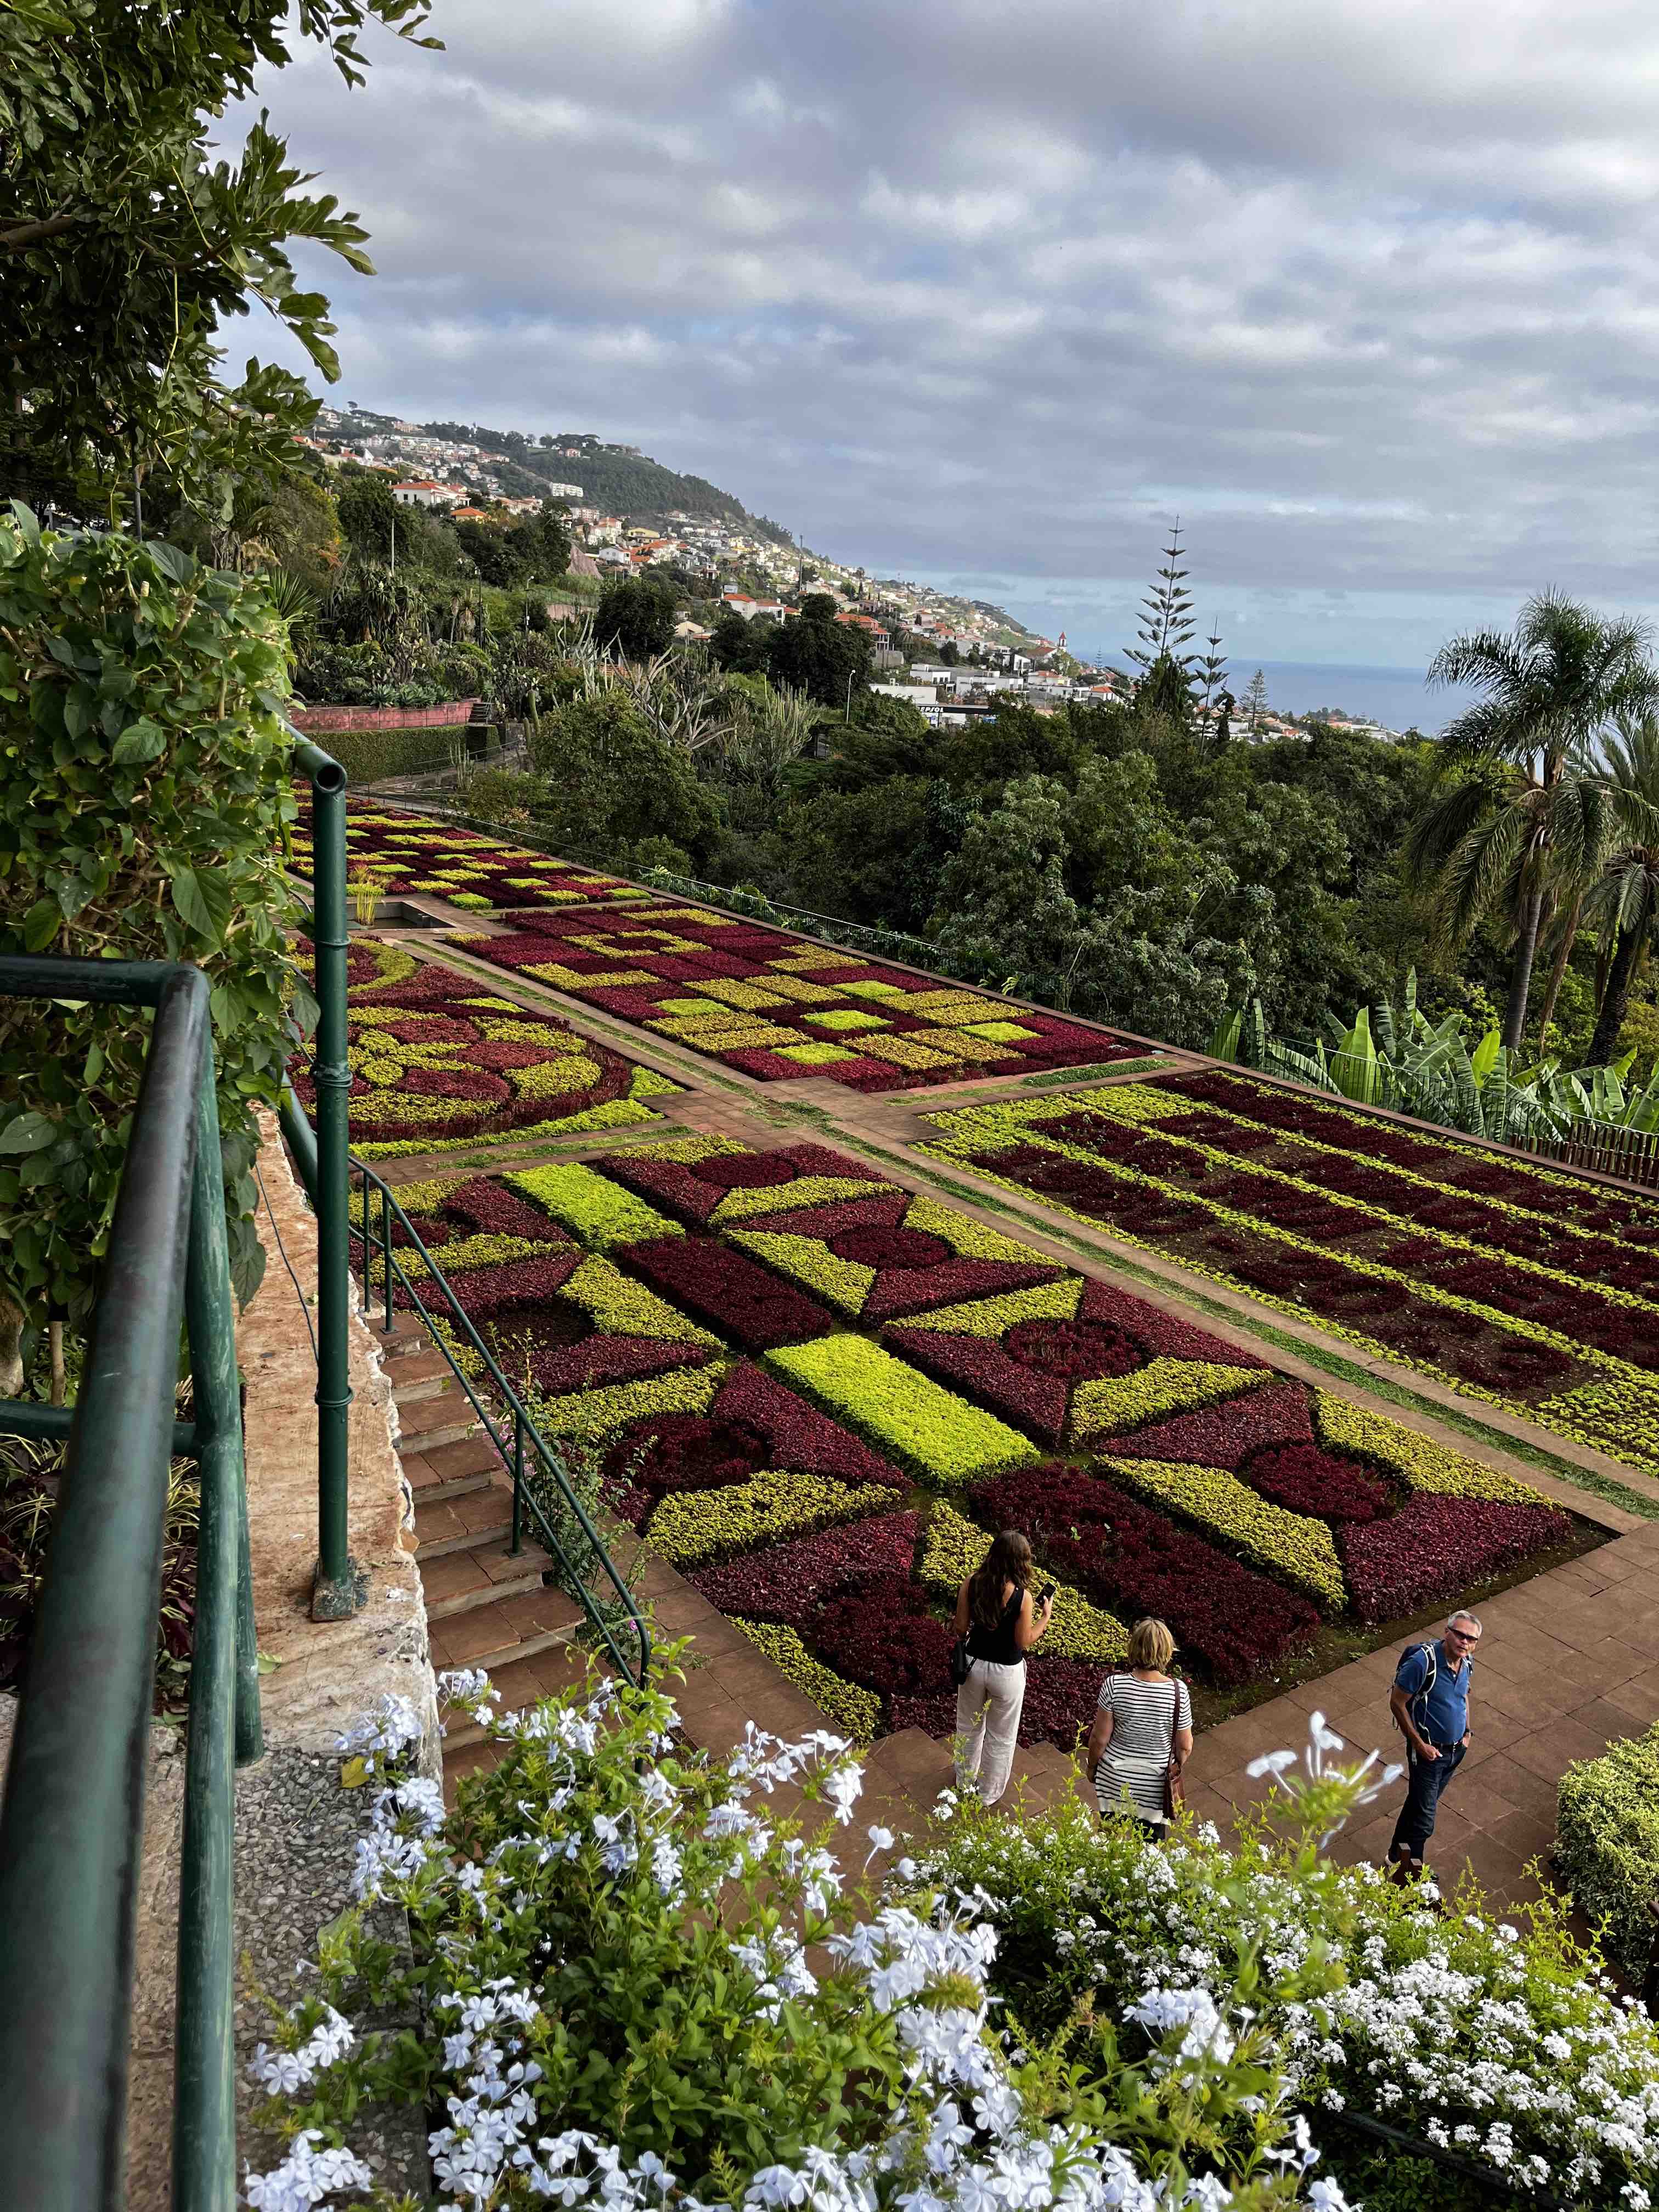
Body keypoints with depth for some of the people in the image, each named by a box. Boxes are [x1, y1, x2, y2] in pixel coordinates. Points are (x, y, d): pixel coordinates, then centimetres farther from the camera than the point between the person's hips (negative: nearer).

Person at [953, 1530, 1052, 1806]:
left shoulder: (971, 1584, -16)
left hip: (974, 1664, 3)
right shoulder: (1022, 1596, -25)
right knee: (1001, 1737, 21)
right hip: (1006, 1672, -3)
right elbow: (1024, 1642, -15)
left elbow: (961, 1628, -7)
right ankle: (988, 1793, 38)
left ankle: (965, 1780, 48)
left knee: (969, 1726, 28)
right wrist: (1045, 1615, -3)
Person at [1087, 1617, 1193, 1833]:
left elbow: (1100, 1738, -13)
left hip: (1115, 1779, 0)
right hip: (1155, 1783, 0)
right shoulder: (1179, 1691, -21)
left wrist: (1092, 1766, 6)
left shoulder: (1114, 1686, -23)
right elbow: (1185, 1746, -10)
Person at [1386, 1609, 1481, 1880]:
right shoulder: (1423, 1661, -29)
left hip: (1456, 1749, 7)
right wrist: (1419, 1744, -19)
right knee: (1424, 1817, -3)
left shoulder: (1466, 1661, -5)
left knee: (1420, 1801, 21)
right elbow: (1397, 1702, -21)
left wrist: (1467, 1732, 10)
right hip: (1429, 1750, -7)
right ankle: (1409, 1873, 14)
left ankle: (1397, 1854, 38)